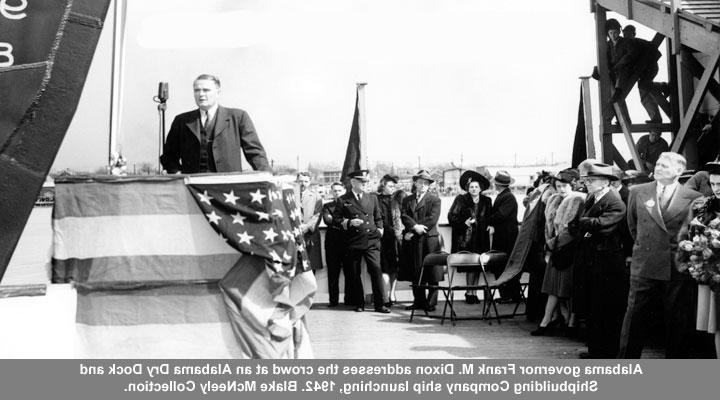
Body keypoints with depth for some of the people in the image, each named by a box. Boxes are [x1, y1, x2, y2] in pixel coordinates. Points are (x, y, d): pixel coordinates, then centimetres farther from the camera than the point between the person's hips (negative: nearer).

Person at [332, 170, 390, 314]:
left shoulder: (372, 198, 15)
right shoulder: (343, 200, 4)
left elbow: (378, 217, 24)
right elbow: (335, 219, 3)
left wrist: (379, 229, 10)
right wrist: (349, 222, -11)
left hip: (371, 241, 2)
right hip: (353, 242, -1)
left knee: (376, 269, -10)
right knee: (355, 274, 3)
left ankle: (379, 304, -4)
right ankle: (358, 303, 16)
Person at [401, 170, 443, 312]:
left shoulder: (435, 200, 5)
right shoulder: (407, 200, 17)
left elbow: (432, 219, -6)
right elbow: (404, 216, 3)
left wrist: (413, 232, -10)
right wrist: (415, 226, -17)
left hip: (429, 240, -3)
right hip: (412, 242, 3)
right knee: (416, 273, 5)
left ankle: (431, 303, 2)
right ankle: (419, 301, 11)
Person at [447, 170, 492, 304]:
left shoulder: (486, 201, 10)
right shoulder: (461, 200, 0)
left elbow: (489, 218, 20)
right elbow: (451, 216, -3)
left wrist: (488, 225, 1)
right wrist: (464, 223, -15)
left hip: (480, 240, 3)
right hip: (465, 239, -3)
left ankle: (472, 293, 9)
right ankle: (470, 293, 4)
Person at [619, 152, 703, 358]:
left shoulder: (693, 198, -3)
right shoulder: (638, 192, 4)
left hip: (678, 269, -1)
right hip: (644, 266, 1)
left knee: (678, 322, 7)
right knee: (635, 317, 4)